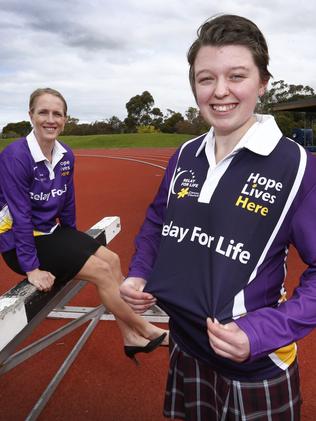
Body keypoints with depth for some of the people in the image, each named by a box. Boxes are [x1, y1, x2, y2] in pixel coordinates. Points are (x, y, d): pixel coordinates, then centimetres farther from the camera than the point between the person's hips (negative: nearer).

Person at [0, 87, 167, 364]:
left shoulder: (66, 156, 0)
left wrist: (72, 241, 16)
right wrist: (31, 268, -23)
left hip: (51, 231, 7)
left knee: (112, 260, -5)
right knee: (101, 270, -15)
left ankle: (131, 337, 5)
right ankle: (147, 331, 4)